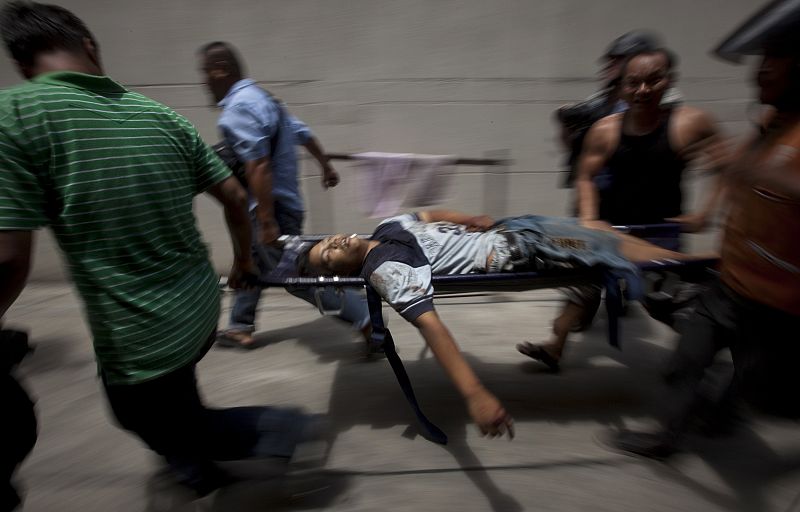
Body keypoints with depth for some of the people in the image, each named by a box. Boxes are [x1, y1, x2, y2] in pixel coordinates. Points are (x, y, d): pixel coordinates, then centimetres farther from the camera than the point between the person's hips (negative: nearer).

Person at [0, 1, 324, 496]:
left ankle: (285, 428, 13)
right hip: (201, 309, 6)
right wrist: (244, 260, 18)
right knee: (171, 399, 34)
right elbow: (236, 198, 2)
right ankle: (200, 470, 56)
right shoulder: (161, 115, 0)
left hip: (138, 335, -6)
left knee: (175, 426, 23)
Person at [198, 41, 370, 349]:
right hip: (285, 200, 10)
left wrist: (266, 221, -27)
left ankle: (365, 319, 4)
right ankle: (240, 327, 37)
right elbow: (304, 134, 18)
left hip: (271, 208, -10)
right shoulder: (261, 97, 12)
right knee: (252, 262, 21)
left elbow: (258, 167, -27)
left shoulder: (237, 110, -18)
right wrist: (326, 167, 28)